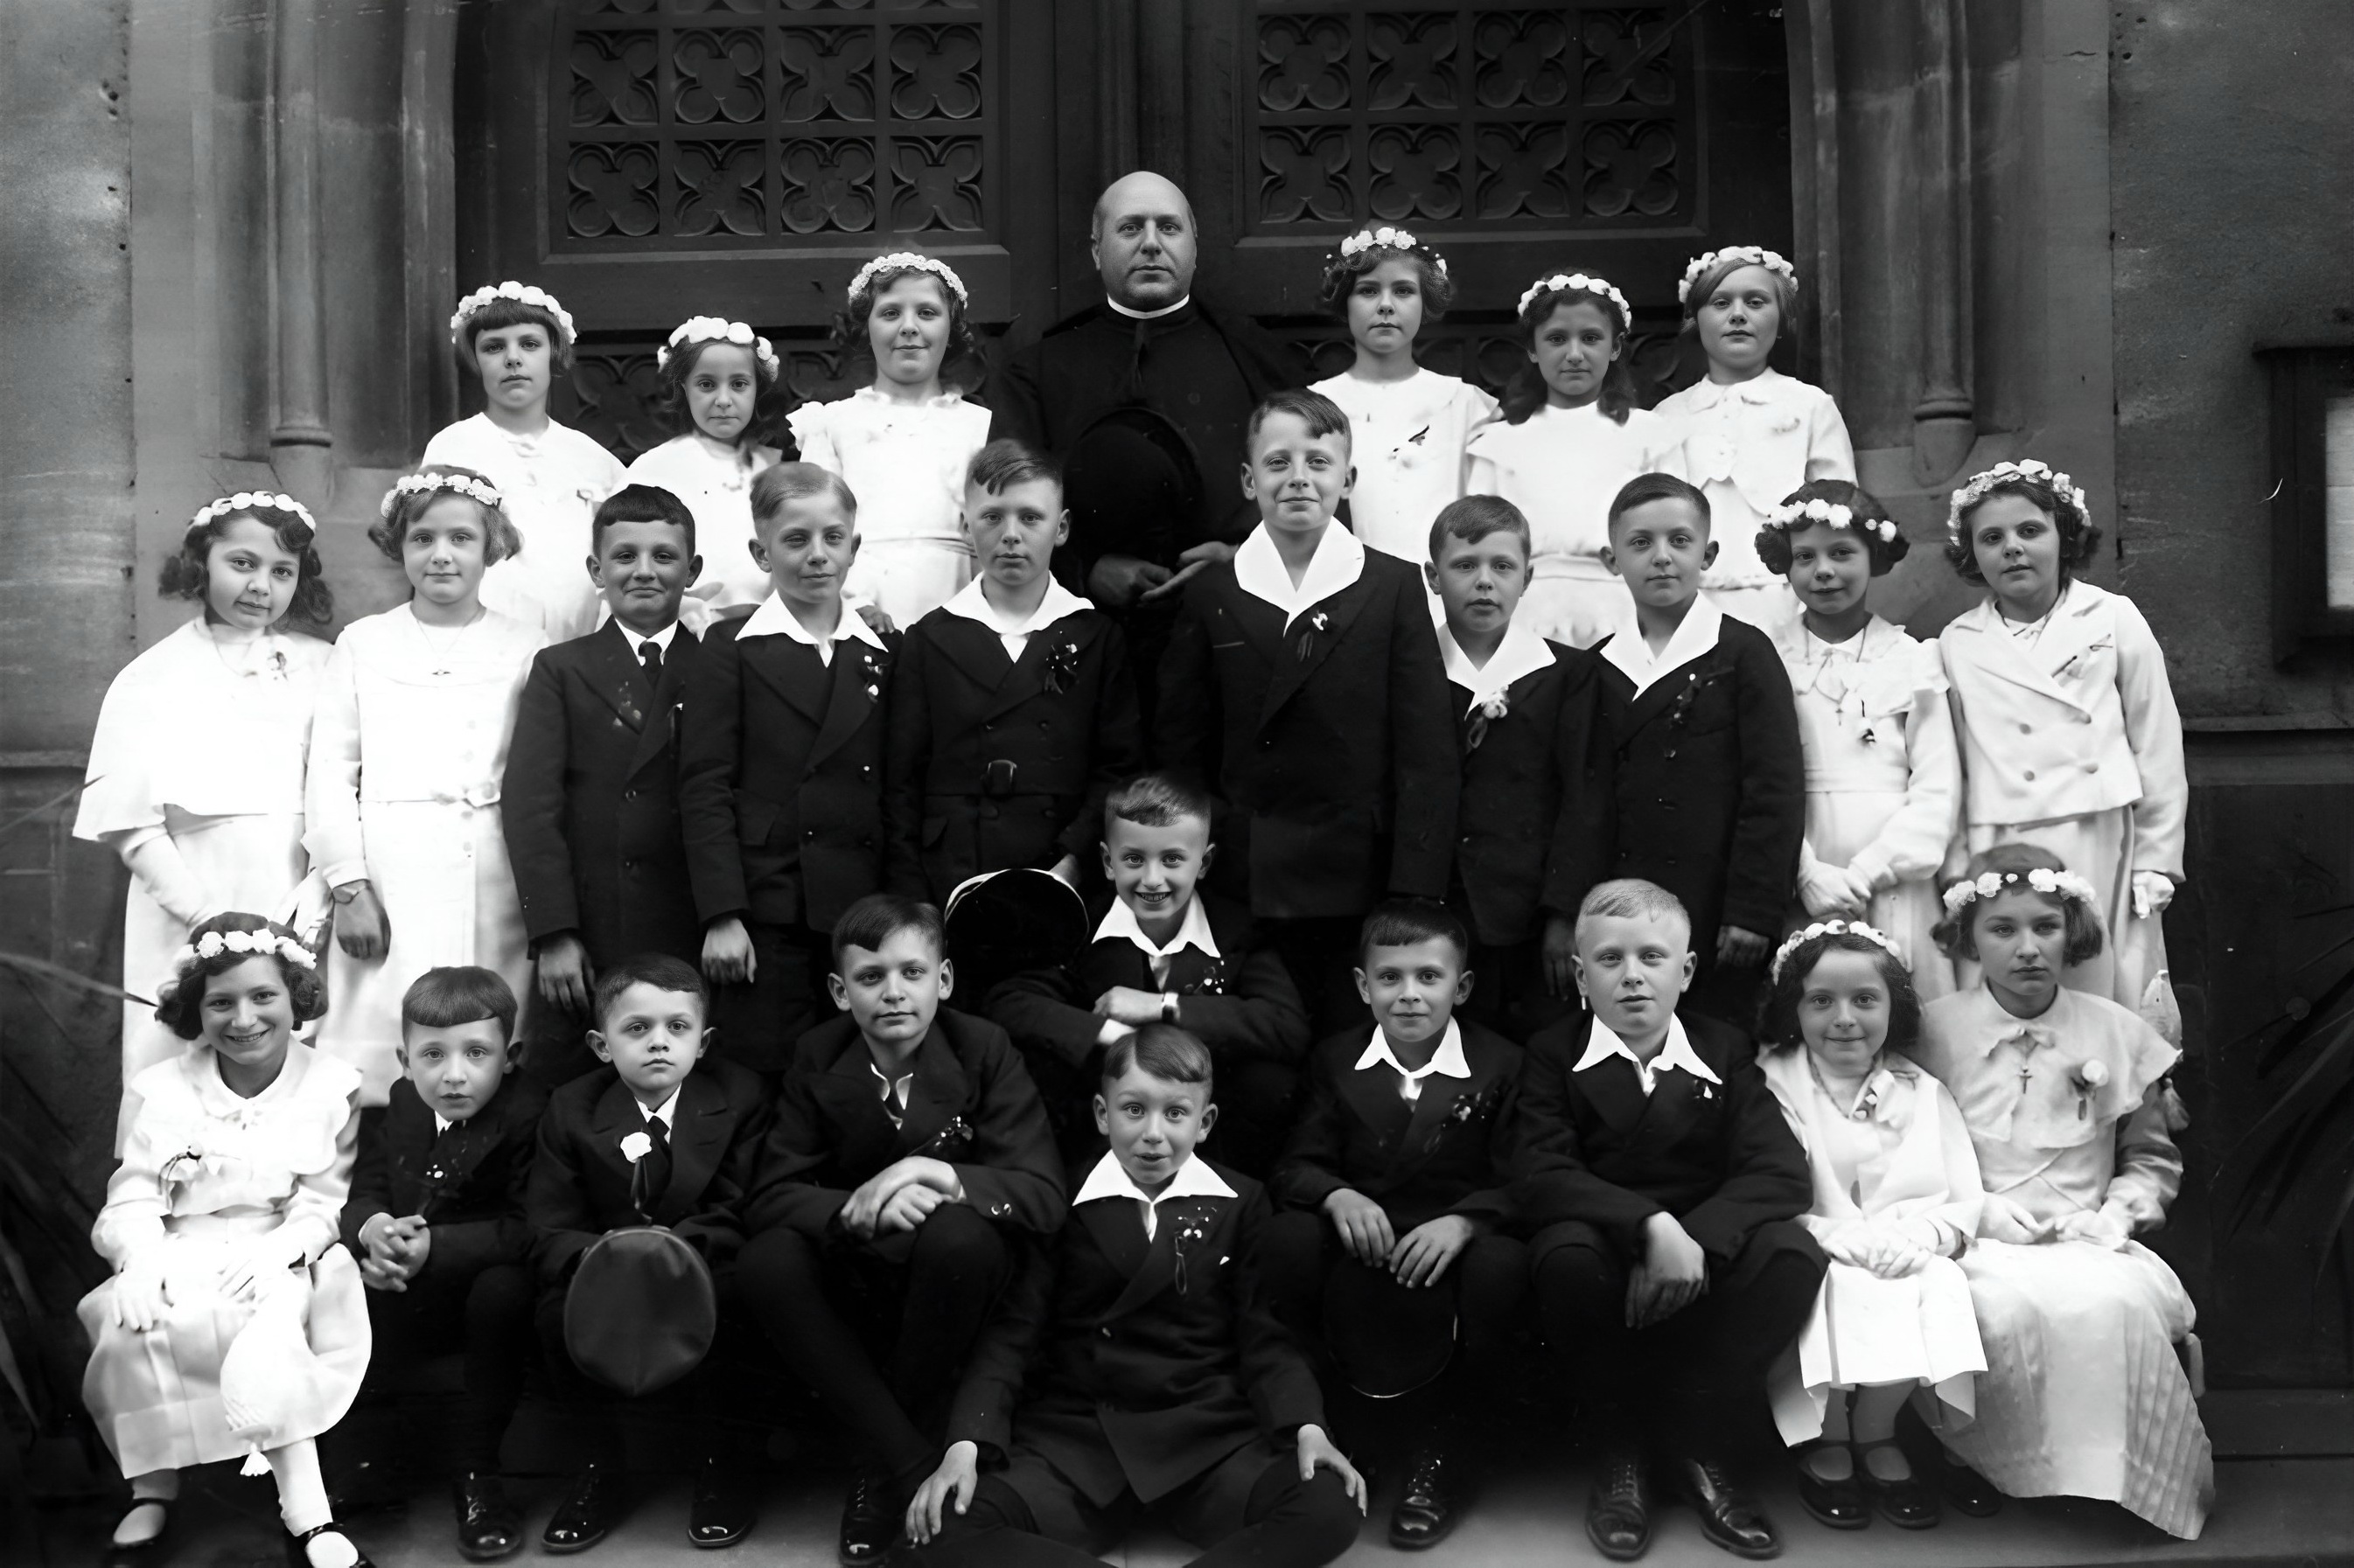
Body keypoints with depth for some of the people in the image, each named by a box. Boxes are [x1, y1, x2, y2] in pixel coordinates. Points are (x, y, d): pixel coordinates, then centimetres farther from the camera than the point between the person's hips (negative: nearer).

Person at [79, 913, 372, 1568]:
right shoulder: (159, 1089, 6)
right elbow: (135, 1197, 0)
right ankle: (154, 1491, -16)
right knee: (130, 1326, -30)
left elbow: (321, 1203, -1)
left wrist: (277, 1250, -22)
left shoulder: (330, 1087, 3)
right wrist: (141, 1262, -23)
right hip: (178, 1260, 2)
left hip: (278, 1263, -2)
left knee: (269, 1331, -34)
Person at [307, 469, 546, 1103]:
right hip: (388, 885, 0)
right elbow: (330, 772, 7)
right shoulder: (363, 643, 10)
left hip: (494, 884, 0)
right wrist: (349, 888, -2)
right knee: (382, 1046, -5)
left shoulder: (526, 648, 8)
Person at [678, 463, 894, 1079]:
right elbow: (704, 787, -3)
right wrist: (722, 915, -10)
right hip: (767, 910, -3)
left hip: (864, 913, 3)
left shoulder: (881, 656, 13)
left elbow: (895, 796, 13)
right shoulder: (733, 649, 3)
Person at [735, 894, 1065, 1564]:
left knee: (956, 1232, -36)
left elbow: (1043, 1195, -18)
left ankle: (884, 1479, -14)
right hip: (855, 1278, 2)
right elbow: (770, 1199, -11)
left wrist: (944, 1177, -38)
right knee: (767, 1263, -28)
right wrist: (860, 1209, -33)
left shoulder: (985, 1050, -12)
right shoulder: (817, 1057, -6)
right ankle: (908, 1460, -18)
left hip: (950, 1277, -2)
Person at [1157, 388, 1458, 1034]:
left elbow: (1426, 755, 0)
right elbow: (1181, 750, 8)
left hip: (1360, 889, -1)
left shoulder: (1394, 588, 4)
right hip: (1242, 888, 1)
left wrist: (1414, 895, -7)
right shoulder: (1209, 595, 8)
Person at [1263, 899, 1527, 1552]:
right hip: (1362, 1251, 2)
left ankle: (1444, 1449, -12)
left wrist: (1463, 1221, -28)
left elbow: (1519, 1181, -7)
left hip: (1455, 1246, -2)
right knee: (1287, 1242, -30)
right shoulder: (1336, 1060, 7)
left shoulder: (1502, 1064, 0)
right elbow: (1298, 1166, 2)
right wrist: (1337, 1197, -22)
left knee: (1504, 1267, -36)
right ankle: (1396, 1417, -12)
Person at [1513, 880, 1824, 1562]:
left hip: (1701, 1257, 2)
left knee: (1792, 1252, -28)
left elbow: (1782, 1172, -9)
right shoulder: (1553, 1054, -1)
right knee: (1567, 1254, -36)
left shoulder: (1725, 1051, 4)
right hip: (1605, 1244, -2)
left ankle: (1691, 1443, -8)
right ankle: (1621, 1450, -10)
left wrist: (1692, 1239, -27)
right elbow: (1538, 1175, -16)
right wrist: (1651, 1224, -32)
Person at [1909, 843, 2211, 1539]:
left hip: (2086, 1241, 2)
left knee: (2112, 1302, -33)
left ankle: (2115, 1484, -12)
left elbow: (2153, 1157, 16)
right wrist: (1978, 1209, -10)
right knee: (2005, 1307, -36)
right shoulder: (1934, 1031, 2)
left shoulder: (2118, 1033, 8)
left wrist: (2116, 1214, -3)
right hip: (1980, 1245, -1)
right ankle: (1986, 1464, -10)